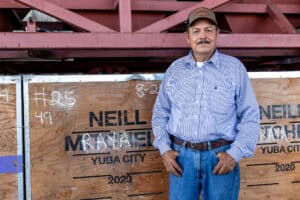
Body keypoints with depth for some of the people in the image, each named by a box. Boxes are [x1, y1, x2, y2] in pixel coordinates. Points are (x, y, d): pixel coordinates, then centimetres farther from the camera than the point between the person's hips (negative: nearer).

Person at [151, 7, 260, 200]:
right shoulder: (175, 69, 6)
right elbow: (160, 113, 10)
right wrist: (164, 149, -1)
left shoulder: (235, 67, -1)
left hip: (221, 157, -1)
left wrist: (235, 154, -11)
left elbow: (250, 117, -1)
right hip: (182, 157, 2)